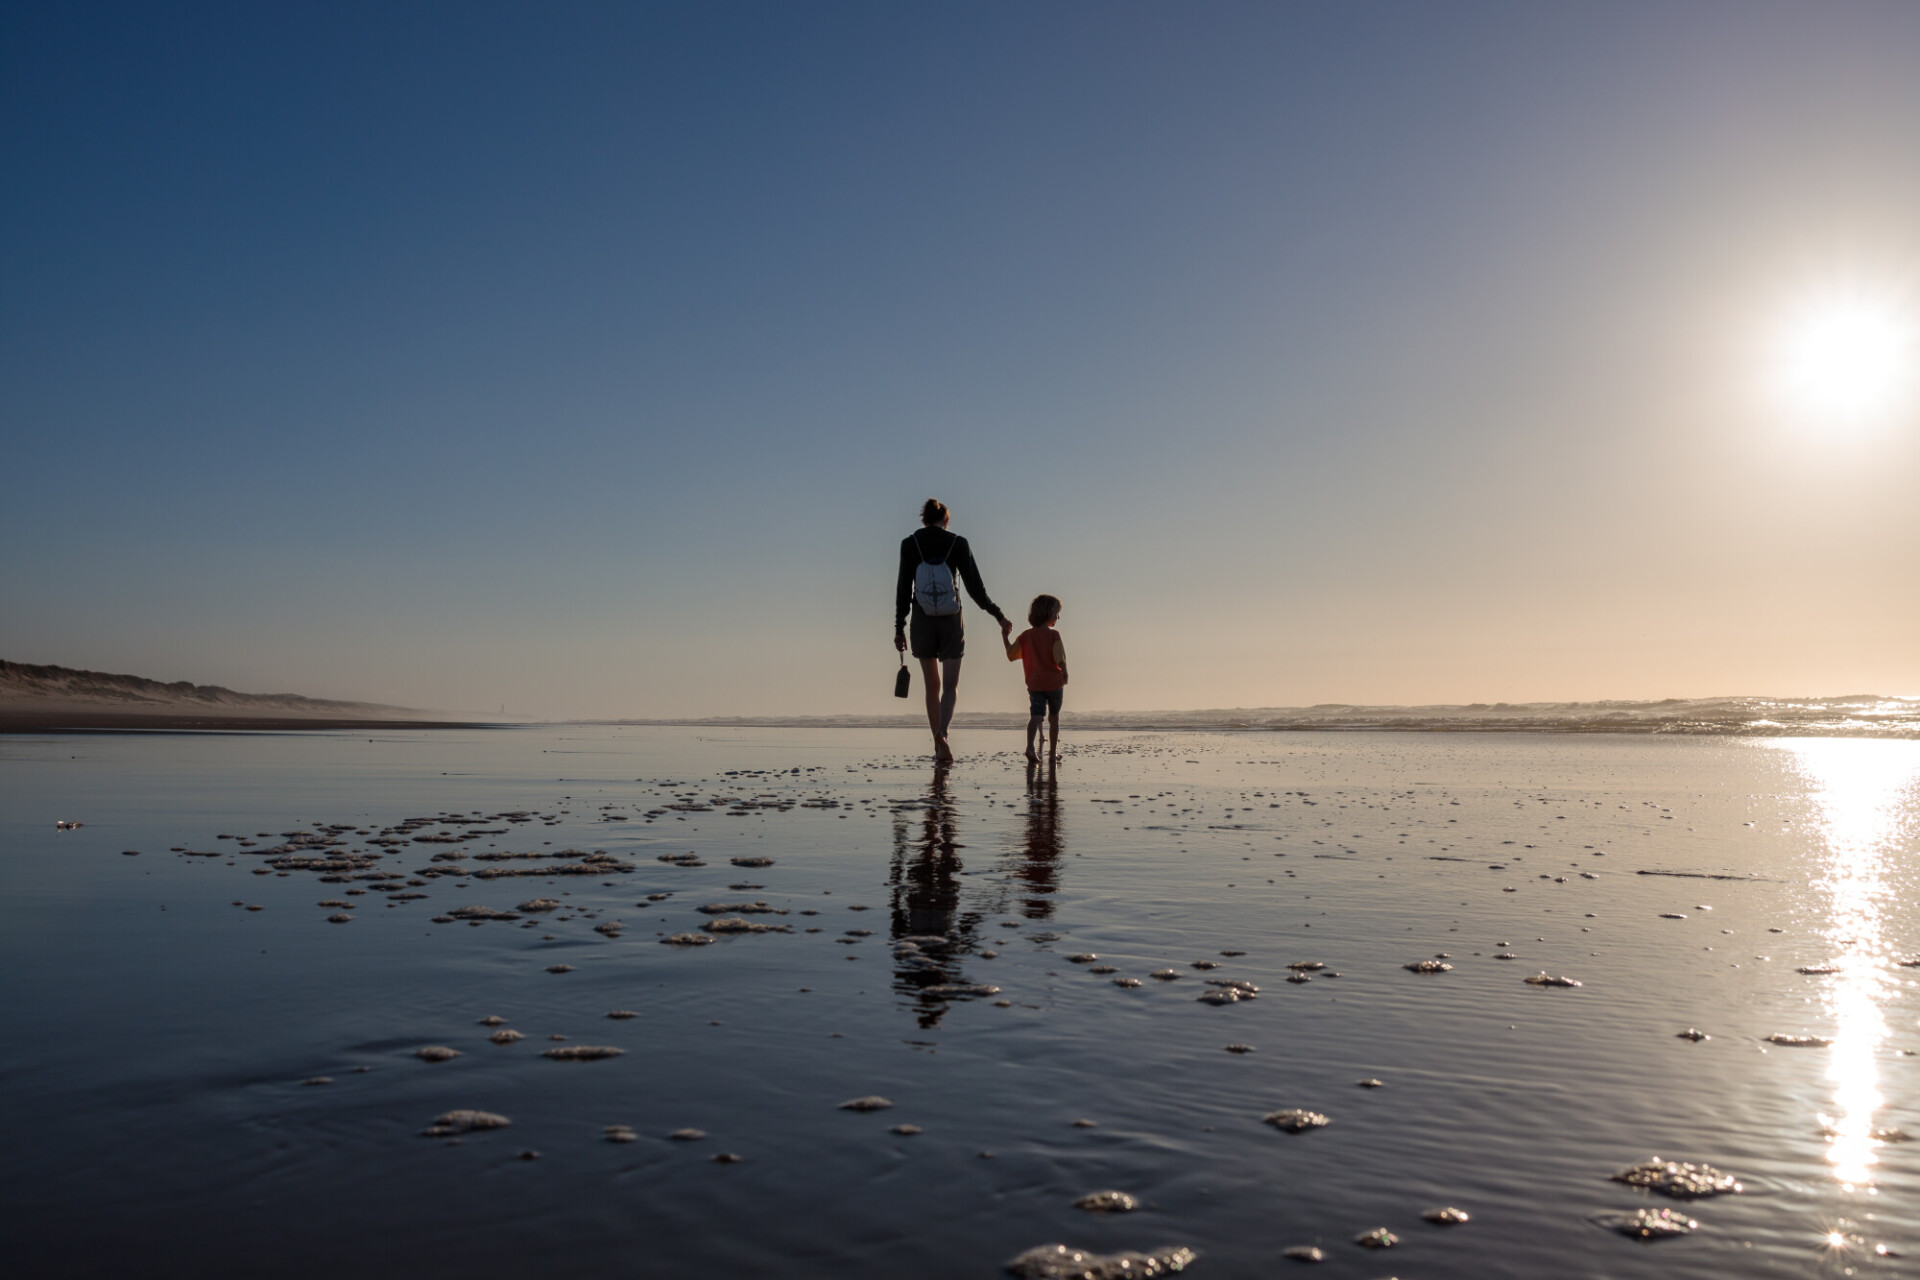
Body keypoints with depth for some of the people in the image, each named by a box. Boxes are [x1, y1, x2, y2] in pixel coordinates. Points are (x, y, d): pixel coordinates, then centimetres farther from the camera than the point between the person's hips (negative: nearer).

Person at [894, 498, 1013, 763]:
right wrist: (999, 616, 6)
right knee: (950, 684, 4)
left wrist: (899, 628, 4)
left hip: (922, 622, 1)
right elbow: (975, 587, -3)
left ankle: (938, 745, 14)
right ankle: (942, 733, -21)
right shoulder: (958, 543, -3)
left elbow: (903, 588, -2)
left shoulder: (909, 544, -1)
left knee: (932, 685, 12)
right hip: (951, 622, -1)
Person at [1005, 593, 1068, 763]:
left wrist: (1005, 638, 18)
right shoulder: (1053, 635, -9)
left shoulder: (1026, 636, 4)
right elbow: (1060, 659, -19)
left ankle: (1030, 747, -32)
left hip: (1034, 684, 2)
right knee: (1054, 717, 15)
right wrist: (1064, 674, -2)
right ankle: (1053, 751, 25)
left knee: (1035, 716, -9)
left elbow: (1011, 656, 7)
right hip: (1054, 682, -2)